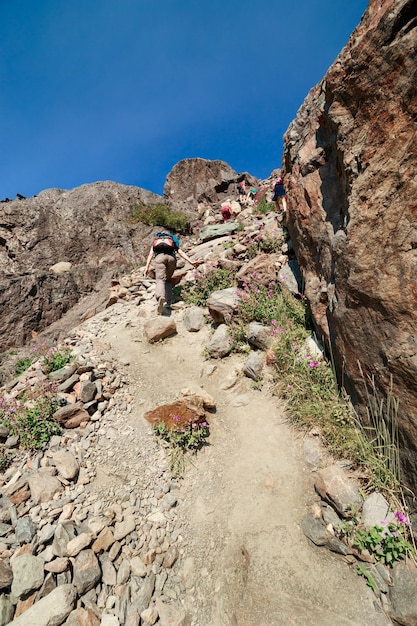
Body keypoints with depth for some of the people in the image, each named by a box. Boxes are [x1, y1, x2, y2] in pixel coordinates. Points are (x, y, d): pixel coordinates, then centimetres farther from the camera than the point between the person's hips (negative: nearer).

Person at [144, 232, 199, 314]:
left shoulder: (155, 242, 36)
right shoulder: (173, 242, 36)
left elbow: (150, 255, 17)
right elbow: (181, 253, 18)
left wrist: (147, 267, 6)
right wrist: (190, 262, 6)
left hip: (159, 256, -1)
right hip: (171, 257, 2)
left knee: (160, 279, -16)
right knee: (168, 280, 18)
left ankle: (160, 297, -44)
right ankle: (168, 301, 4)